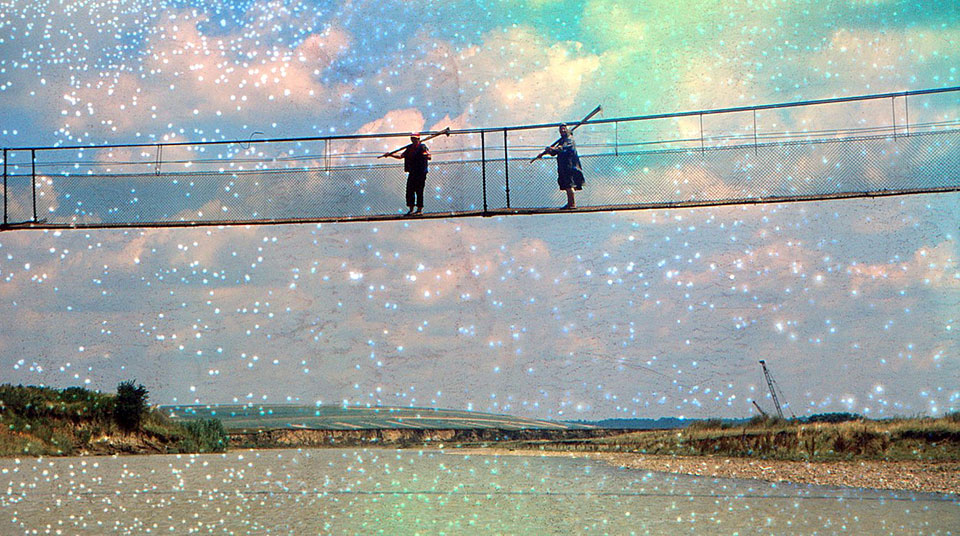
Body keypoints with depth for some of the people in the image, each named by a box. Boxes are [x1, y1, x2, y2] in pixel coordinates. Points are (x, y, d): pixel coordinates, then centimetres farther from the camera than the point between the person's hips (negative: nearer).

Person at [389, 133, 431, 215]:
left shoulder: (422, 147, -5)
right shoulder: (409, 148, 15)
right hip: (411, 173, 7)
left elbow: (429, 157, -15)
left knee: (419, 191, -5)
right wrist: (391, 155, 12)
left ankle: (420, 209, 3)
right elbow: (400, 156, 23)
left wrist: (426, 155, -37)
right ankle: (411, 209, 12)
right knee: (409, 191, 5)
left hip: (420, 173, -7)